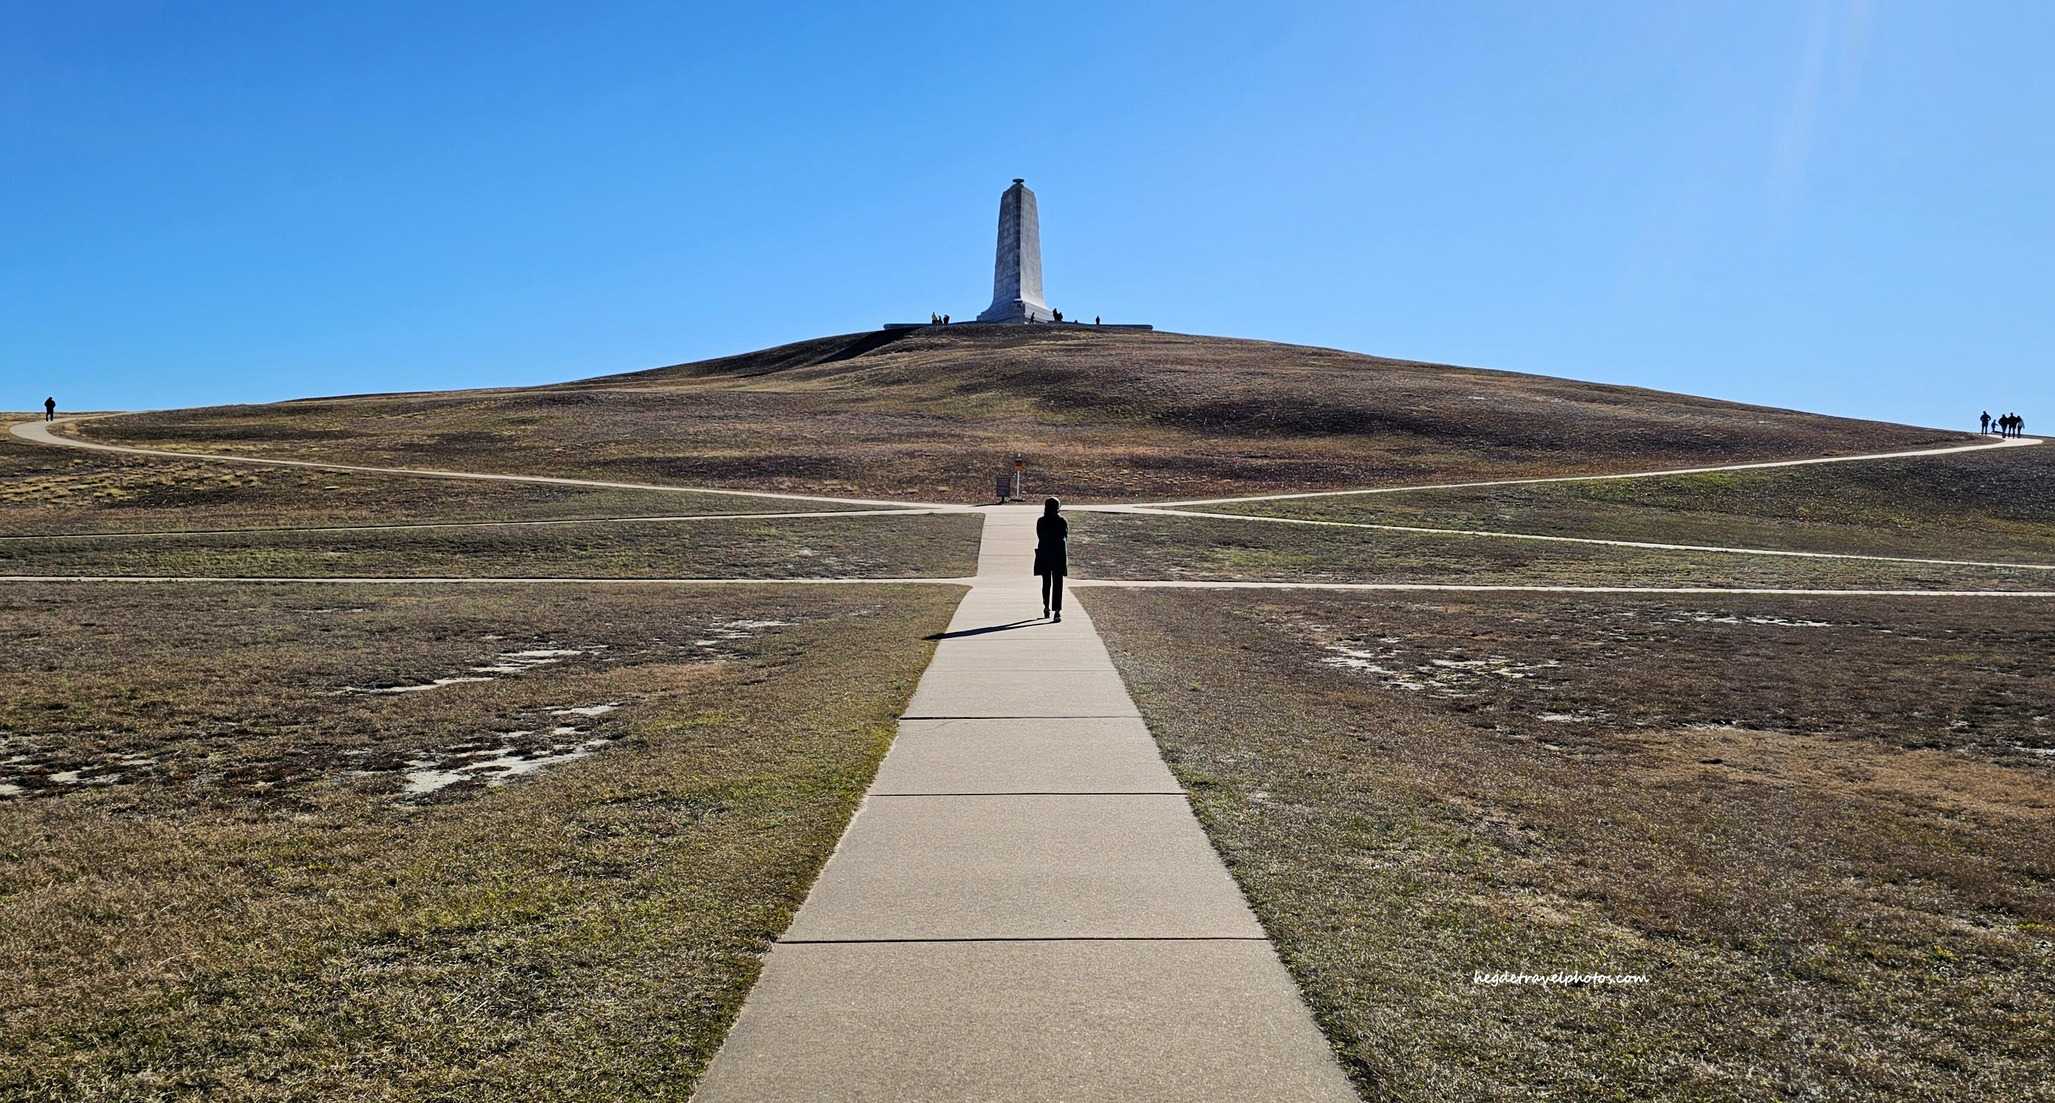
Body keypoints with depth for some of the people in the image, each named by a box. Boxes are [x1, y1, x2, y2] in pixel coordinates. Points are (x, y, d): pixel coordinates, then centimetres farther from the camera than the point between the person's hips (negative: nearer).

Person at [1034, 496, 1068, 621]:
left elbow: (1040, 537, 2)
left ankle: (1046, 607, 25)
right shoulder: (1063, 521, -6)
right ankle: (1057, 610, -10)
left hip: (1044, 554, 1)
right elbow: (1066, 538, -1)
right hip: (1059, 555, -1)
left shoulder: (1041, 521, -5)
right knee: (1057, 583, -1)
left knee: (1046, 582, 16)